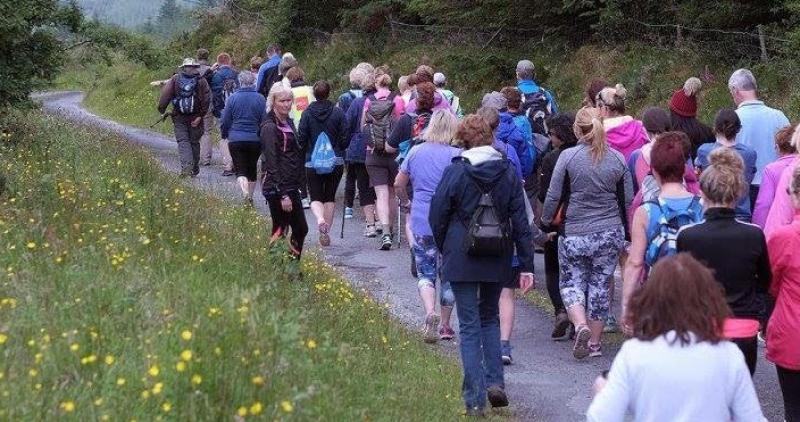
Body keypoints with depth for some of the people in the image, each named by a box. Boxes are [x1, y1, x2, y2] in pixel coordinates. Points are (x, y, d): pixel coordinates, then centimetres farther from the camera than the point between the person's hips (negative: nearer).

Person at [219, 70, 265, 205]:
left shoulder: (233, 98, -4)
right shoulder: (260, 99, -4)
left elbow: (225, 121, 2)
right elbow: (264, 121, -1)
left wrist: (224, 134, 20)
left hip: (236, 139, -1)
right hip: (255, 140, 1)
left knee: (240, 170, -1)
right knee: (252, 168, 18)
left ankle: (245, 192, -27)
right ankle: (250, 197, 26)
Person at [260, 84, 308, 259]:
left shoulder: (288, 123, 14)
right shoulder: (270, 127, -13)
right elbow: (272, 164, -18)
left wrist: (297, 184, 16)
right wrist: (283, 195, -21)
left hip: (291, 187, 9)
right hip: (277, 188, -9)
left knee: (301, 229, 11)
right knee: (280, 231, -4)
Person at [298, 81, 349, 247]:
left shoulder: (307, 113, -6)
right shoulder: (338, 113, -5)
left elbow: (301, 139, -6)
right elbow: (345, 139, -4)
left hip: (312, 163, -1)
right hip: (336, 162, 1)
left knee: (316, 197, 6)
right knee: (330, 196, 15)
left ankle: (320, 219, -24)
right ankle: (326, 232, 14)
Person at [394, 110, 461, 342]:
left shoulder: (416, 152, 3)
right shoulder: (455, 155, -10)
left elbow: (398, 184, 11)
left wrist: (406, 202, 28)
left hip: (421, 222, 2)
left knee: (425, 271, 9)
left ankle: (430, 313, -17)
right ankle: (445, 325, 19)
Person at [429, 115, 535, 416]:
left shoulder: (455, 172, -9)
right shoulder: (508, 173, -1)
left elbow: (438, 215, -4)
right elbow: (520, 222, 0)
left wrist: (444, 249, 13)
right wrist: (527, 265, 3)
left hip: (462, 258, -3)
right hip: (497, 260, 3)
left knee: (469, 325, 3)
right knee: (490, 317, 22)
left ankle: (475, 399, 0)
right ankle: (495, 382, 9)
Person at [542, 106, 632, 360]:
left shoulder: (568, 157, -10)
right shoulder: (617, 159, -1)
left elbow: (553, 196, -7)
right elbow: (628, 199, 5)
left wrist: (547, 220, 10)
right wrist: (623, 230, 21)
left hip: (575, 234, -2)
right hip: (610, 233, 2)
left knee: (571, 282, 11)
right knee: (600, 285, 11)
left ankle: (580, 325, -14)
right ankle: (595, 342, 15)